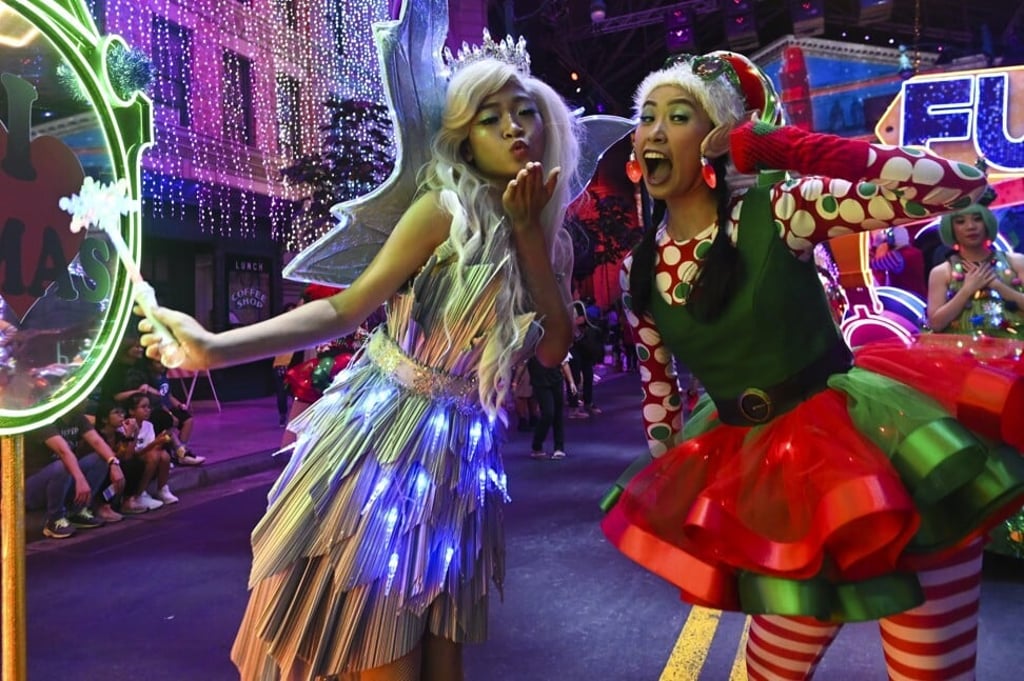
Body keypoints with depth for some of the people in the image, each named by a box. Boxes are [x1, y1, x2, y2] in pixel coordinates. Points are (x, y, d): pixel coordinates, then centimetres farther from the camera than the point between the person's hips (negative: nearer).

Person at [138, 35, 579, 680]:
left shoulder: (550, 239, 7)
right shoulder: (447, 211, -11)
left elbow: (554, 349, -6)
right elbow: (345, 310, -14)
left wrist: (529, 231, -12)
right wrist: (217, 347, -26)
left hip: (460, 451, 6)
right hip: (386, 433, -5)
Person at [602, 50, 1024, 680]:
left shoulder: (775, 211, -13)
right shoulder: (640, 269, 3)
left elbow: (961, 184, -22)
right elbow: (657, 389, 13)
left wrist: (777, 147, -24)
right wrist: (671, 504, 14)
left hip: (866, 439, -4)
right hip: (767, 472, 5)